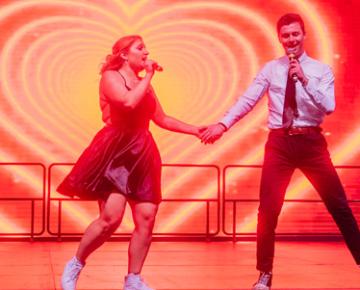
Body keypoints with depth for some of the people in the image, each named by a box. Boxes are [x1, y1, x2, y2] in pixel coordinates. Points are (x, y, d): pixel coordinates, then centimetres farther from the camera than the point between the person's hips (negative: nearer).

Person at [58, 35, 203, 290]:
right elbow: (129, 102, -21)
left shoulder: (144, 84, 20)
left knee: (146, 219, -2)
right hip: (115, 152, -7)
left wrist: (196, 130, 19)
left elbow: (162, 119, 25)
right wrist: (149, 76, -9)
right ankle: (75, 266, 2)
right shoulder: (110, 76, -1)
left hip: (142, 154, 7)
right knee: (111, 217, -18)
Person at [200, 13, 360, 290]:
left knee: (338, 204, 2)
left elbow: (329, 106, -10)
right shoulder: (271, 69, 8)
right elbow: (247, 100, 0)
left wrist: (304, 79, -19)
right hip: (279, 142, 1)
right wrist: (223, 124, -13)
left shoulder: (321, 70, 4)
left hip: (311, 141, -1)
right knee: (268, 209, -2)